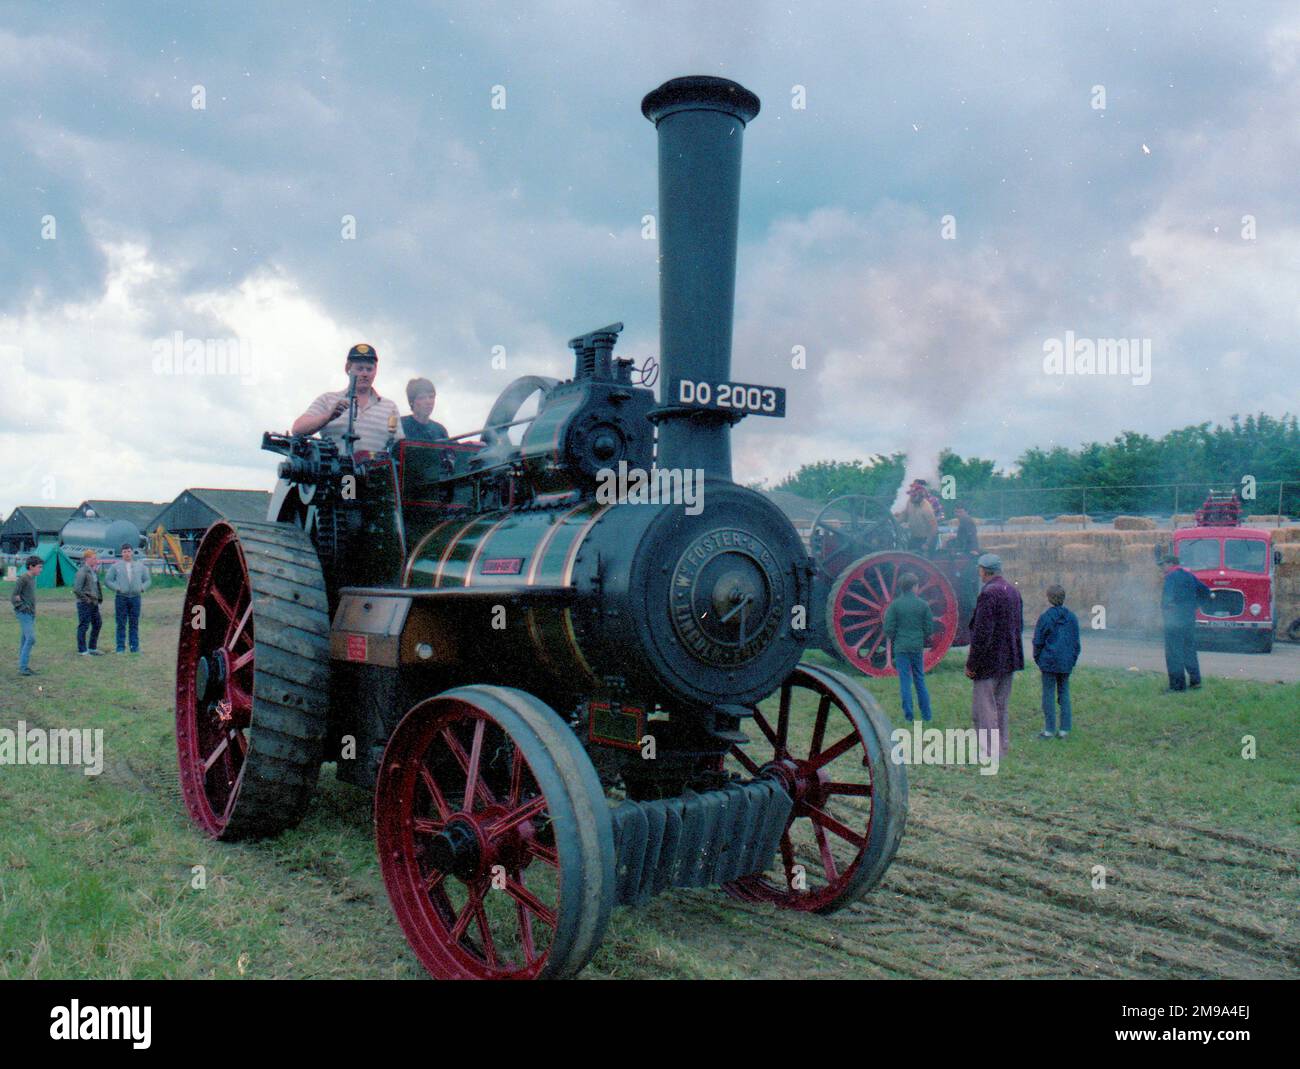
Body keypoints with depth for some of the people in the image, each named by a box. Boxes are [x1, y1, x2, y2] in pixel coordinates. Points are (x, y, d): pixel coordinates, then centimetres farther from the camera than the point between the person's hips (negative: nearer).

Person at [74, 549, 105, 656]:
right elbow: (76, 589, -20)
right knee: (83, 626, -1)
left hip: (94, 603, 9)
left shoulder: (93, 571, 12)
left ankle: (92, 648, 24)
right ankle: (82, 650, 7)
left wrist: (99, 598, 11)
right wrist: (85, 599, -14)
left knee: (97, 623, 13)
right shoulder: (82, 571, -15)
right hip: (84, 603, -9)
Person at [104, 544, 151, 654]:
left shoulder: (140, 566, 11)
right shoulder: (116, 567, 5)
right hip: (121, 598, -2)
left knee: (134, 624, 4)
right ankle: (120, 648, 3)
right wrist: (117, 588, -8)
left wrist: (142, 588, -1)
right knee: (121, 624, -1)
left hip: (135, 597, 2)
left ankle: (135, 647, 8)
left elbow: (148, 580, 16)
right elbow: (107, 580, 4)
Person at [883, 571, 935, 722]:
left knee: (905, 681, 2)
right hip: (918, 647, 2)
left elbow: (888, 628, -7)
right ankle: (926, 714, 15)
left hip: (901, 647, -2)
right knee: (920, 680, 12)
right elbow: (929, 628, 0)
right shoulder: (923, 604, -2)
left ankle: (908, 715, 3)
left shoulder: (894, 604, -7)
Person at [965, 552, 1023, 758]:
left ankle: (989, 753, -1)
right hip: (1010, 660, 9)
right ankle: (1003, 748, 25)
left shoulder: (988, 593, -19)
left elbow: (982, 632, -22)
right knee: (1002, 707, 18)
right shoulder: (1013, 591, 9)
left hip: (989, 661, -9)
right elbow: (1019, 625, 17)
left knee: (983, 709, -2)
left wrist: (971, 663, -16)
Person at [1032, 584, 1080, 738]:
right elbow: (1076, 643, 8)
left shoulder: (1045, 617, -11)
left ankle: (1049, 729, 4)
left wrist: (1038, 660, 7)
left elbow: (1038, 642, -6)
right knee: (1064, 693, 11)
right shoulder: (1072, 618, 3)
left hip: (1049, 662, -4)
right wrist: (1073, 660, 16)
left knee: (1049, 694, 2)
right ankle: (1064, 729, 13)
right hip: (1066, 663, 4)